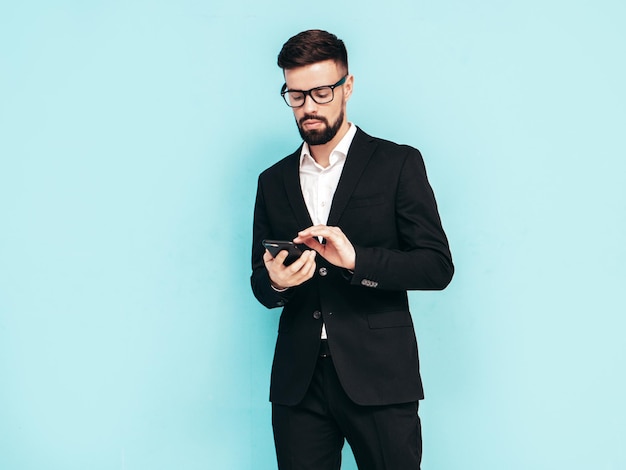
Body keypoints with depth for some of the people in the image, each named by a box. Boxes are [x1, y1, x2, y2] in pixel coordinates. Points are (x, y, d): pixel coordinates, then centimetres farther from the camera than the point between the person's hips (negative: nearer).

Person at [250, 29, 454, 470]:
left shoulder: (397, 164, 2)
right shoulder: (273, 181, 14)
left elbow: (438, 266, -4)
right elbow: (260, 284, 16)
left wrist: (355, 259, -19)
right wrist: (275, 281, -8)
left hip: (378, 378, -3)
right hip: (298, 382, 3)